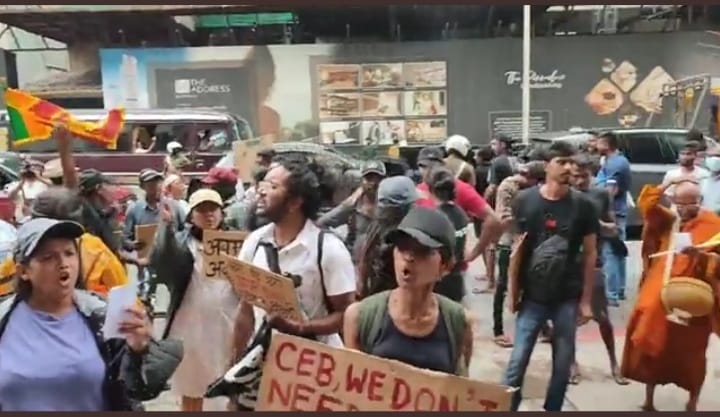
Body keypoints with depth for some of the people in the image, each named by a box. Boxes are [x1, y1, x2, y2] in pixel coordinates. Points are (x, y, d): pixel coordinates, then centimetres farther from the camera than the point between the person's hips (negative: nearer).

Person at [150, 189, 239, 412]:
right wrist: (167, 225, -30)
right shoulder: (181, 242, 0)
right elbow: (161, 263, -21)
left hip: (227, 328, 1)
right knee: (191, 392, 14)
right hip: (192, 328, -1)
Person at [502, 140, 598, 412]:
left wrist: (586, 300, -1)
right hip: (533, 297, -1)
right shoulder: (524, 201, -5)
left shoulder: (582, 205, -4)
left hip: (568, 298, 1)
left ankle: (553, 408, 30)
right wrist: (513, 291, 1)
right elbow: (518, 249, 1)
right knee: (518, 360, 2)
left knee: (563, 362, 12)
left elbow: (590, 254, 1)